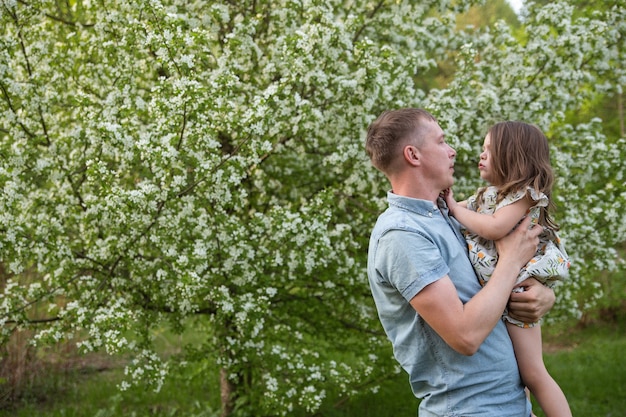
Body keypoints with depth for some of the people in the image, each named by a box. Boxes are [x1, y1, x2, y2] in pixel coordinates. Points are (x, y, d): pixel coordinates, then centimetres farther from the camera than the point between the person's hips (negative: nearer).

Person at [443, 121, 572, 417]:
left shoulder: (525, 192, -12)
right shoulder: (486, 194, 13)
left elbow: (495, 228, -25)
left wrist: (455, 208, -15)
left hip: (516, 291, -9)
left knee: (533, 374, -6)